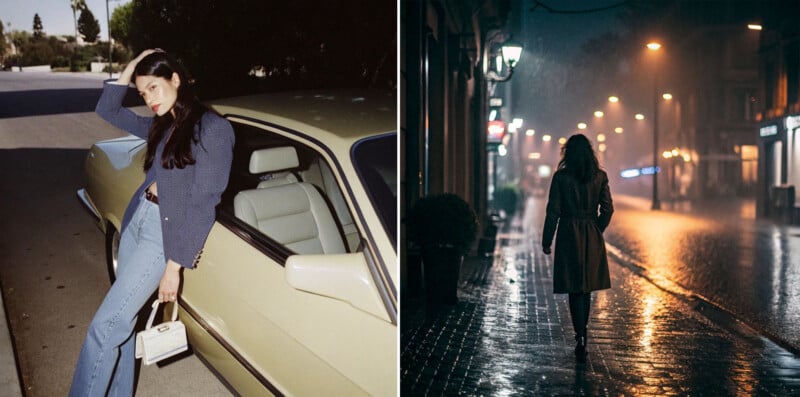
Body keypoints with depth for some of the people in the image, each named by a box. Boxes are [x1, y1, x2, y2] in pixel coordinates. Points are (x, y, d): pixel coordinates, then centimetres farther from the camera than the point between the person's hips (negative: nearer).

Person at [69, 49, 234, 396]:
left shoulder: (213, 129, -14)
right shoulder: (163, 126, 11)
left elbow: (203, 204, -17)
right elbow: (108, 111, 23)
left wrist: (174, 266, -18)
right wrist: (131, 67, 9)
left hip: (165, 232, -8)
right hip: (137, 219, 8)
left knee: (103, 328, -9)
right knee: (122, 319, 10)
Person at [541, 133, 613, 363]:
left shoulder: (561, 177, -8)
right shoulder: (600, 176, 1)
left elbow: (553, 211, -8)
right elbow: (607, 209, 2)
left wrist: (546, 241, 0)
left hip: (569, 236, -3)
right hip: (592, 238, 3)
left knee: (575, 290, 0)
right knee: (586, 287, 16)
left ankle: (581, 338, -9)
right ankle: (581, 334, 27)